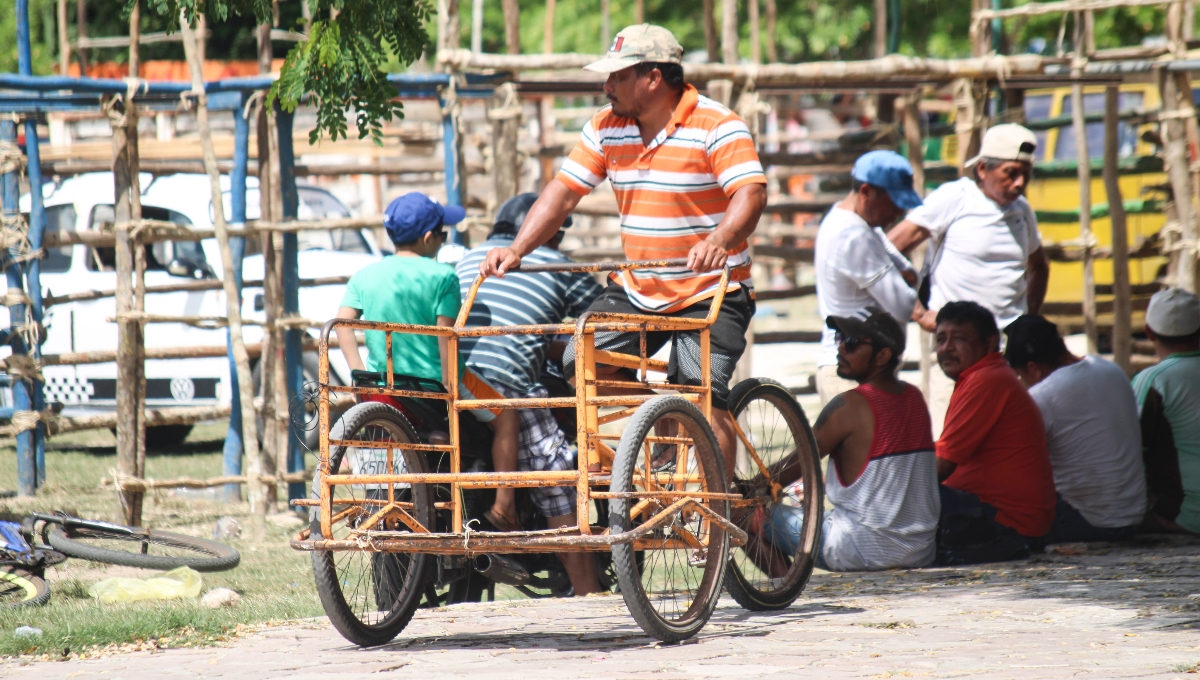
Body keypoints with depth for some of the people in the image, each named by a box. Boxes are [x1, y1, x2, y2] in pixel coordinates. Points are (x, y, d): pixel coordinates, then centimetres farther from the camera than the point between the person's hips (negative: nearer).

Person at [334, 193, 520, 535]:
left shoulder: (365, 275, 4)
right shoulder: (441, 276, -10)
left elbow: (343, 322, -5)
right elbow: (445, 335, -14)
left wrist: (359, 373, -2)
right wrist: (449, 391, -12)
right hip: (432, 380, -5)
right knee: (505, 415, 12)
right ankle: (503, 502, 7)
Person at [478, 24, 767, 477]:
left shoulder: (717, 127, -14)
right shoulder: (606, 128, 4)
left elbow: (751, 193, -26)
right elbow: (562, 193, 6)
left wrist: (718, 241, -45)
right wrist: (516, 250, -8)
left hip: (710, 292, -6)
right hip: (635, 288, 6)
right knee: (582, 364, -9)